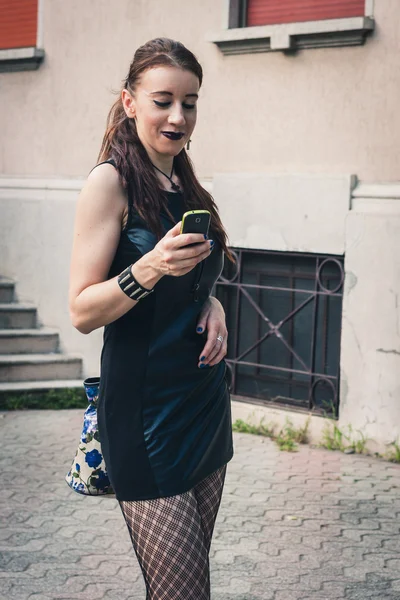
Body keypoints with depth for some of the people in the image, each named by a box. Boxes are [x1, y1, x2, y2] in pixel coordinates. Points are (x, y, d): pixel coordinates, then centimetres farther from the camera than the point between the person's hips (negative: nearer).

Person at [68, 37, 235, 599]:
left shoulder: (186, 186, 12)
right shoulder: (111, 180, -9)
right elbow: (82, 312, -11)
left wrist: (211, 303, 3)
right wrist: (148, 269, -27)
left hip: (206, 400, 7)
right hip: (147, 412, -7)